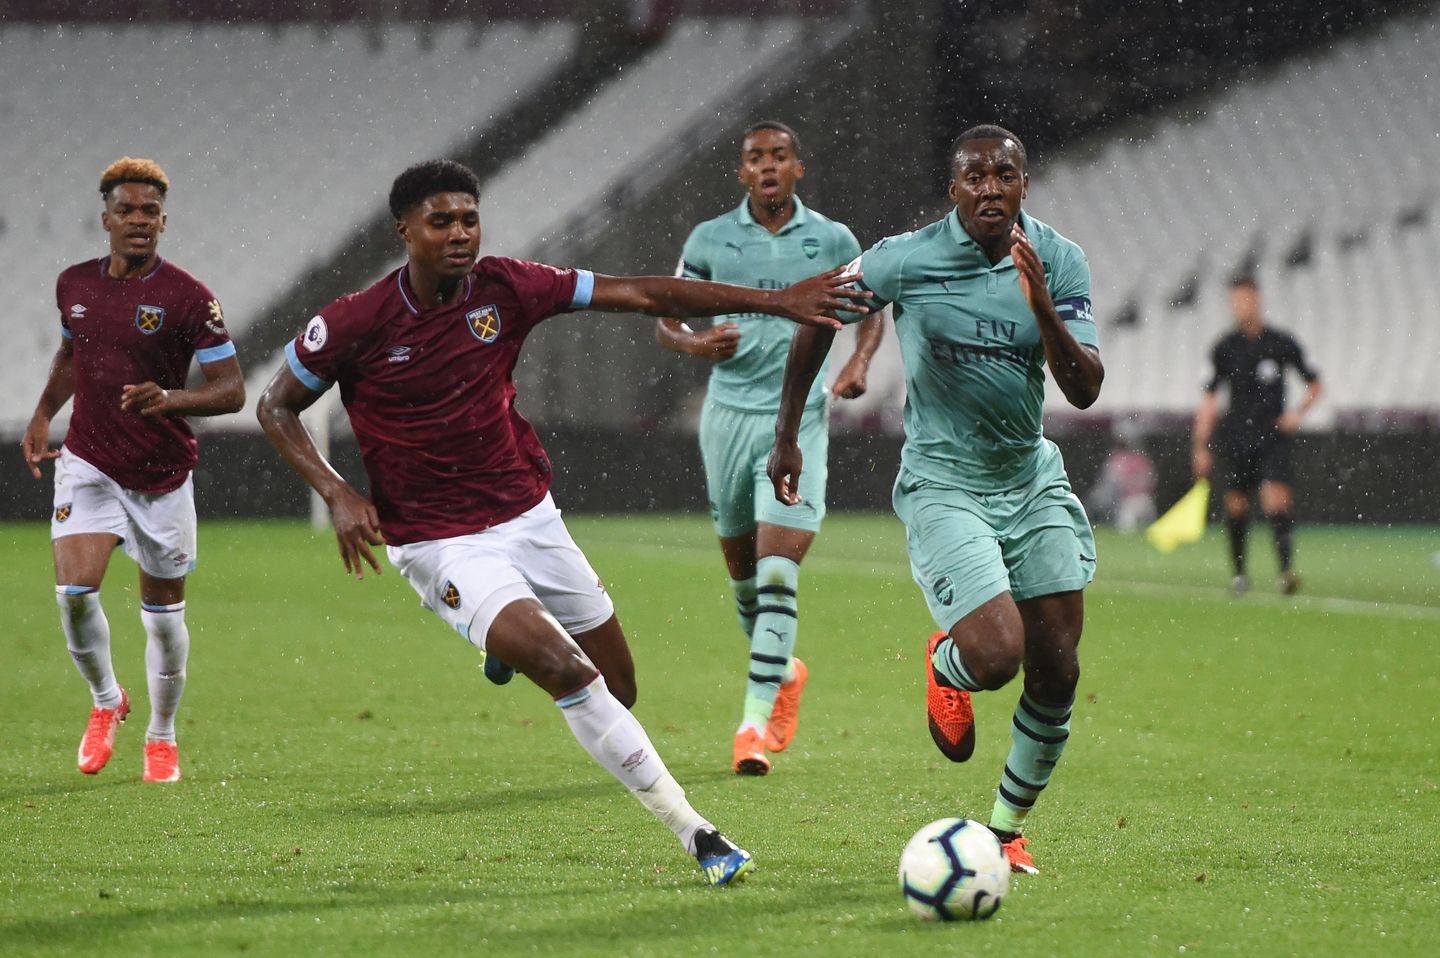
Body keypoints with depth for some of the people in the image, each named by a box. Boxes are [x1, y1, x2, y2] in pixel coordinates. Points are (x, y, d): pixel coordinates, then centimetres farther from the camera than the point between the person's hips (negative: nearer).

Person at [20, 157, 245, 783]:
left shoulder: (188, 297, -12)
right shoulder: (74, 284, 2)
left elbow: (232, 390, -12)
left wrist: (170, 398, -30)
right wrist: (42, 416, 11)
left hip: (162, 474, -2)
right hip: (88, 464, 2)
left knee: (163, 612, 7)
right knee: (75, 591, -17)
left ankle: (161, 738, 28)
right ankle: (105, 701, 11)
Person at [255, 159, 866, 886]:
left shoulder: (504, 289, -7)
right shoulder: (354, 324, -15)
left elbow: (640, 295, -6)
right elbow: (276, 408, -1)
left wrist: (775, 301, -11)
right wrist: (336, 493, -16)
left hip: (529, 517, 5)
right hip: (442, 544, -5)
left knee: (617, 689, 8)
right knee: (569, 673, -24)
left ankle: (515, 643, 42)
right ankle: (694, 833, -19)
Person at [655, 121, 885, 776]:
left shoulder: (832, 241, 2)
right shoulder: (710, 240, 4)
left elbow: (870, 309, 17)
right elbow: (664, 321, 10)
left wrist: (858, 365, -2)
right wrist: (694, 342, -13)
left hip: (798, 418, -2)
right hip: (728, 414, 2)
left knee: (778, 571, -14)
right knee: (741, 567, 12)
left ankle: (757, 720, -16)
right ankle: (782, 670, 39)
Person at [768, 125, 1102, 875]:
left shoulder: (1058, 262, -6)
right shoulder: (904, 261, -14)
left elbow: (1085, 390, -12)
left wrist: (1042, 305, -28)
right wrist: (786, 436, 5)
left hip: (1031, 479, 4)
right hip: (943, 486, -4)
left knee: (1057, 669, 0)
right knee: (996, 654, -22)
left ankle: (1007, 828, 21)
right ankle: (944, 666, 17)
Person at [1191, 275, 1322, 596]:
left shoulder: (1282, 343, 0)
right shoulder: (1225, 347, 3)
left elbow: (1314, 384, 13)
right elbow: (1210, 398, 6)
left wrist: (1298, 412, -4)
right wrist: (1200, 446, 2)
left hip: (1273, 434, -2)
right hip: (1235, 435, 2)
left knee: (1276, 502, -18)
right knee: (1236, 506, 6)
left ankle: (1287, 568, -23)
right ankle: (1239, 572, 22)